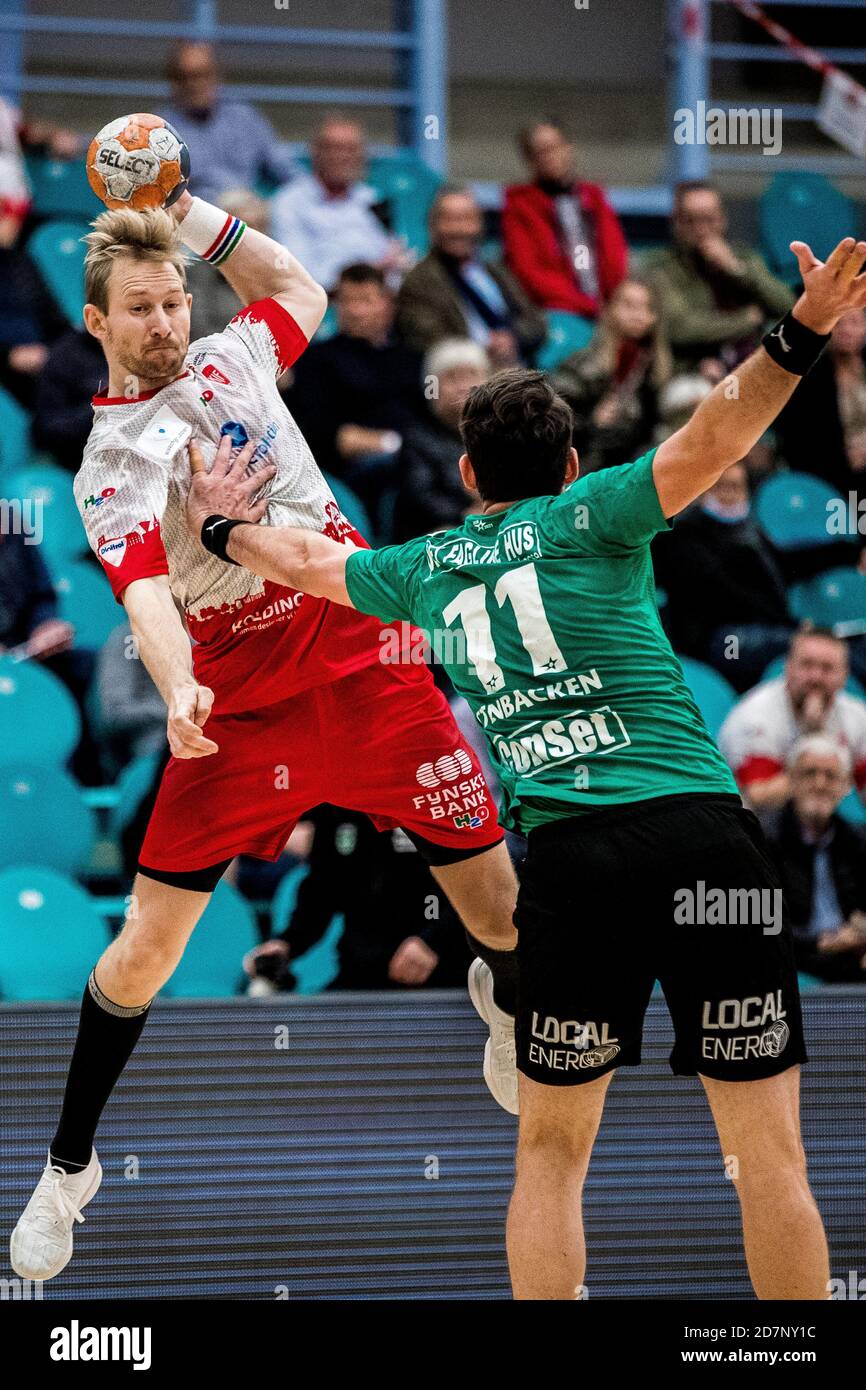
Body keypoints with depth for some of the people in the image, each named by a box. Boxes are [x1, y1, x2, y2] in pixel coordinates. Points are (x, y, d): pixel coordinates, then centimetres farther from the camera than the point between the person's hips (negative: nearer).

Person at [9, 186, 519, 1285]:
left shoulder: (231, 357, 8)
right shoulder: (110, 465, -8)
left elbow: (297, 285, 29)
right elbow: (144, 587, -25)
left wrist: (185, 210, 15)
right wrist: (178, 690, -45)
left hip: (369, 668, 3)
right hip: (238, 704, -3)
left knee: (498, 907, 2)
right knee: (149, 942, -7)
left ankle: (504, 997, 40)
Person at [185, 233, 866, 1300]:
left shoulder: (427, 567, 19)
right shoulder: (584, 518, 9)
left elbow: (310, 561, 39)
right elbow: (708, 443, -10)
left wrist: (224, 528, 58)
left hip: (565, 854, 3)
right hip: (698, 831, -3)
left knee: (551, 1149, 16)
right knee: (767, 1147, -1)